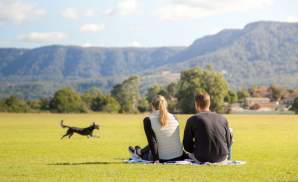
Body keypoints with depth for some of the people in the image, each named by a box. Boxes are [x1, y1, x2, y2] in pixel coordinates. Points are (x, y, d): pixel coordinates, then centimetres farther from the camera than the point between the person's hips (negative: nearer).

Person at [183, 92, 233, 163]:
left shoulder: (192, 120, -4)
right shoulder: (222, 119, 4)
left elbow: (187, 146, 0)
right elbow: (228, 142, 8)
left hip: (202, 158, -3)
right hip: (222, 158, 3)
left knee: (189, 154, 31)